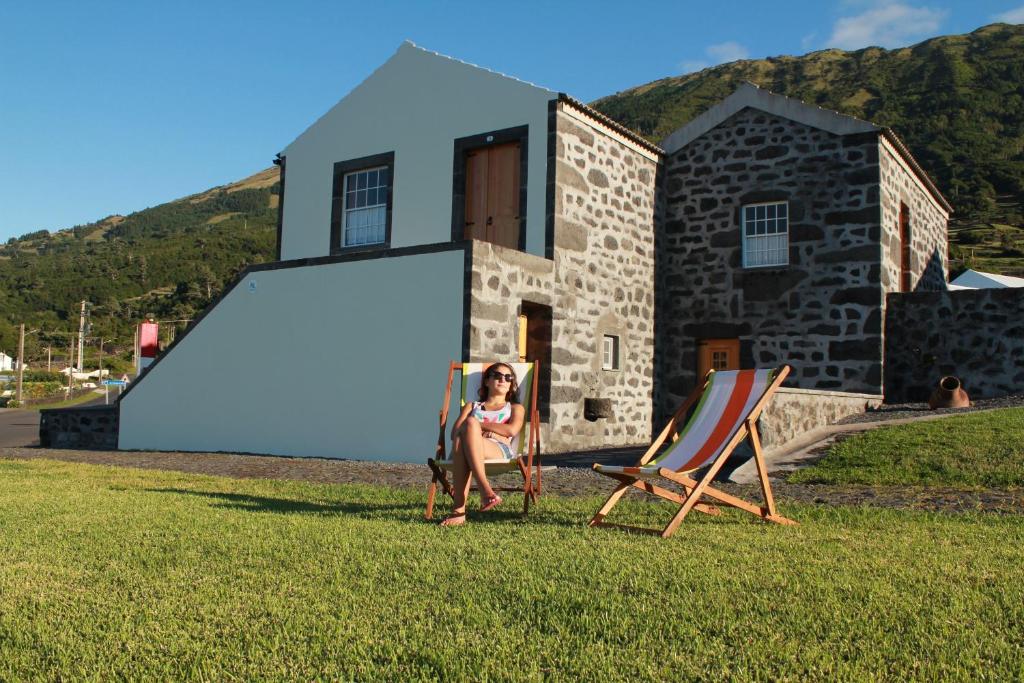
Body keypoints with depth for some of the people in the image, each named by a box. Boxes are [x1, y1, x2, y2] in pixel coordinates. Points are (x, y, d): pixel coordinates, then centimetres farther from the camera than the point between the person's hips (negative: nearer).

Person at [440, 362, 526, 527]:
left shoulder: (515, 408, 31)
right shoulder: (471, 406, 36)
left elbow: (511, 430, 6)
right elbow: (455, 433, 17)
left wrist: (478, 424, 7)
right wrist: (476, 432, -3)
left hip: (500, 450, -2)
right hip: (469, 448, 2)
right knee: (460, 439, -38)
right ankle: (485, 490, -50)